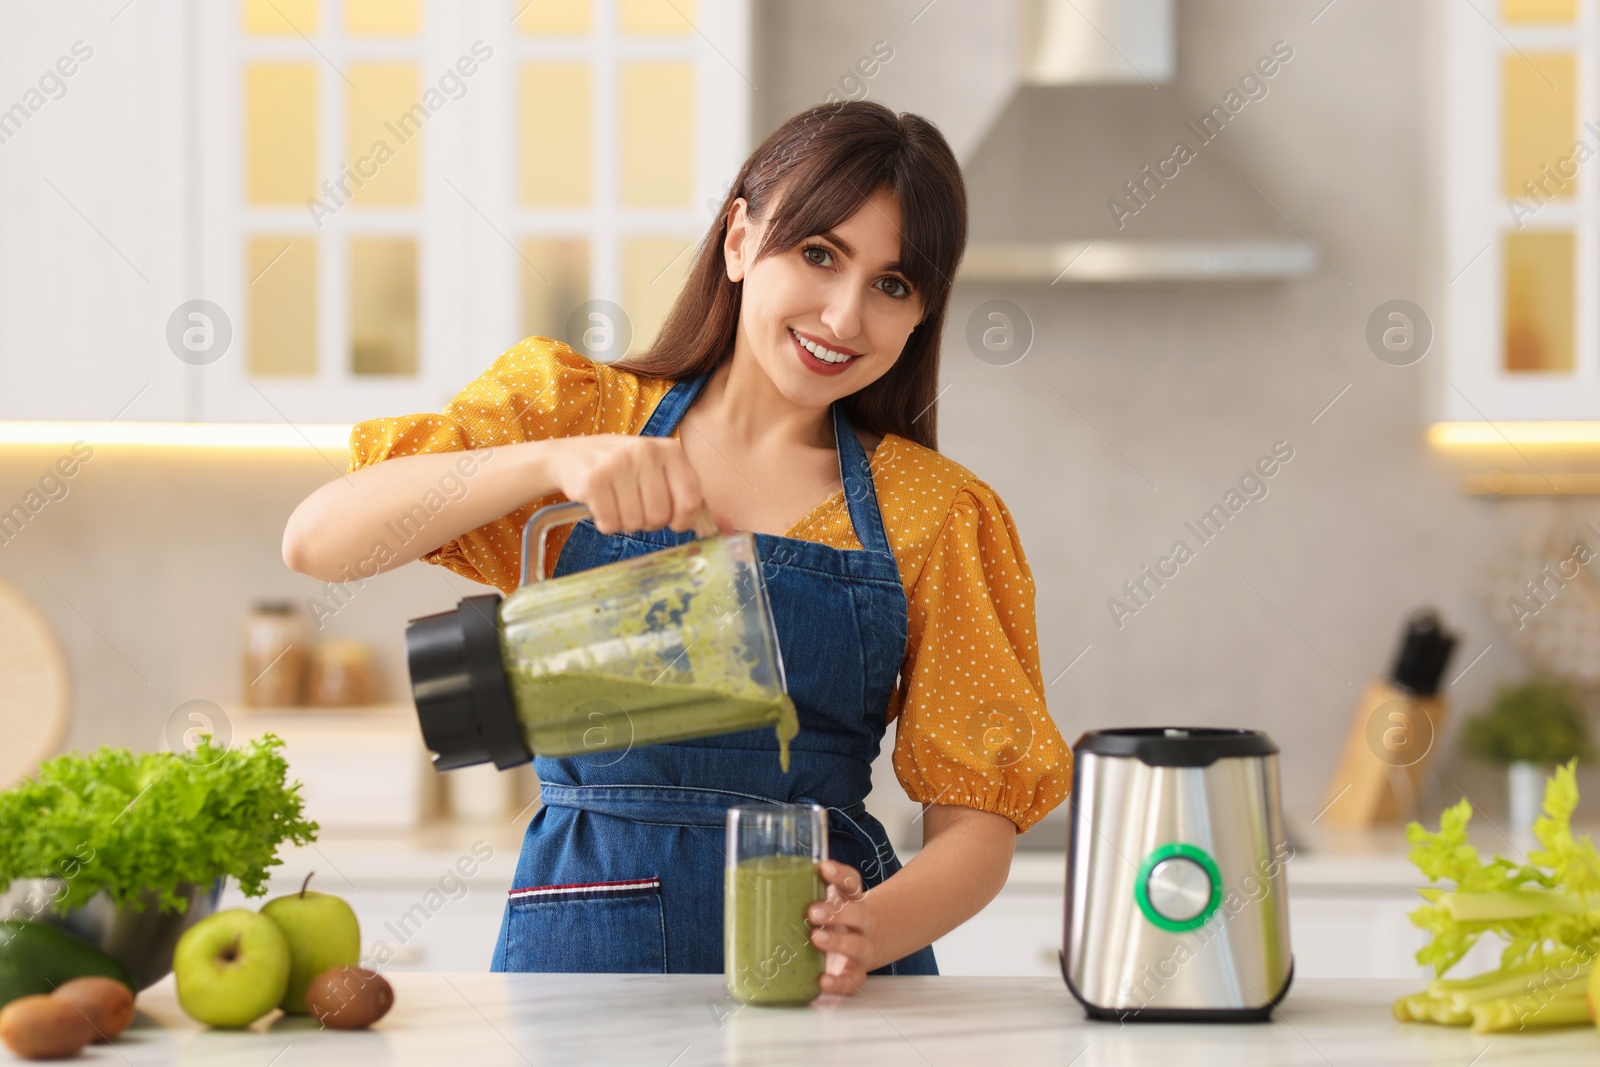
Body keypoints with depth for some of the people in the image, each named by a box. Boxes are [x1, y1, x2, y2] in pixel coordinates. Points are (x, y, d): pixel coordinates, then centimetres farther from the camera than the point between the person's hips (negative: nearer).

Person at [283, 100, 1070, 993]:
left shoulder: (936, 514, 10)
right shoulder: (578, 408, 9)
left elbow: (978, 817, 4)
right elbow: (318, 540, -5)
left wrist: (870, 931, -17)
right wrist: (553, 459, -19)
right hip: (582, 943, 0)